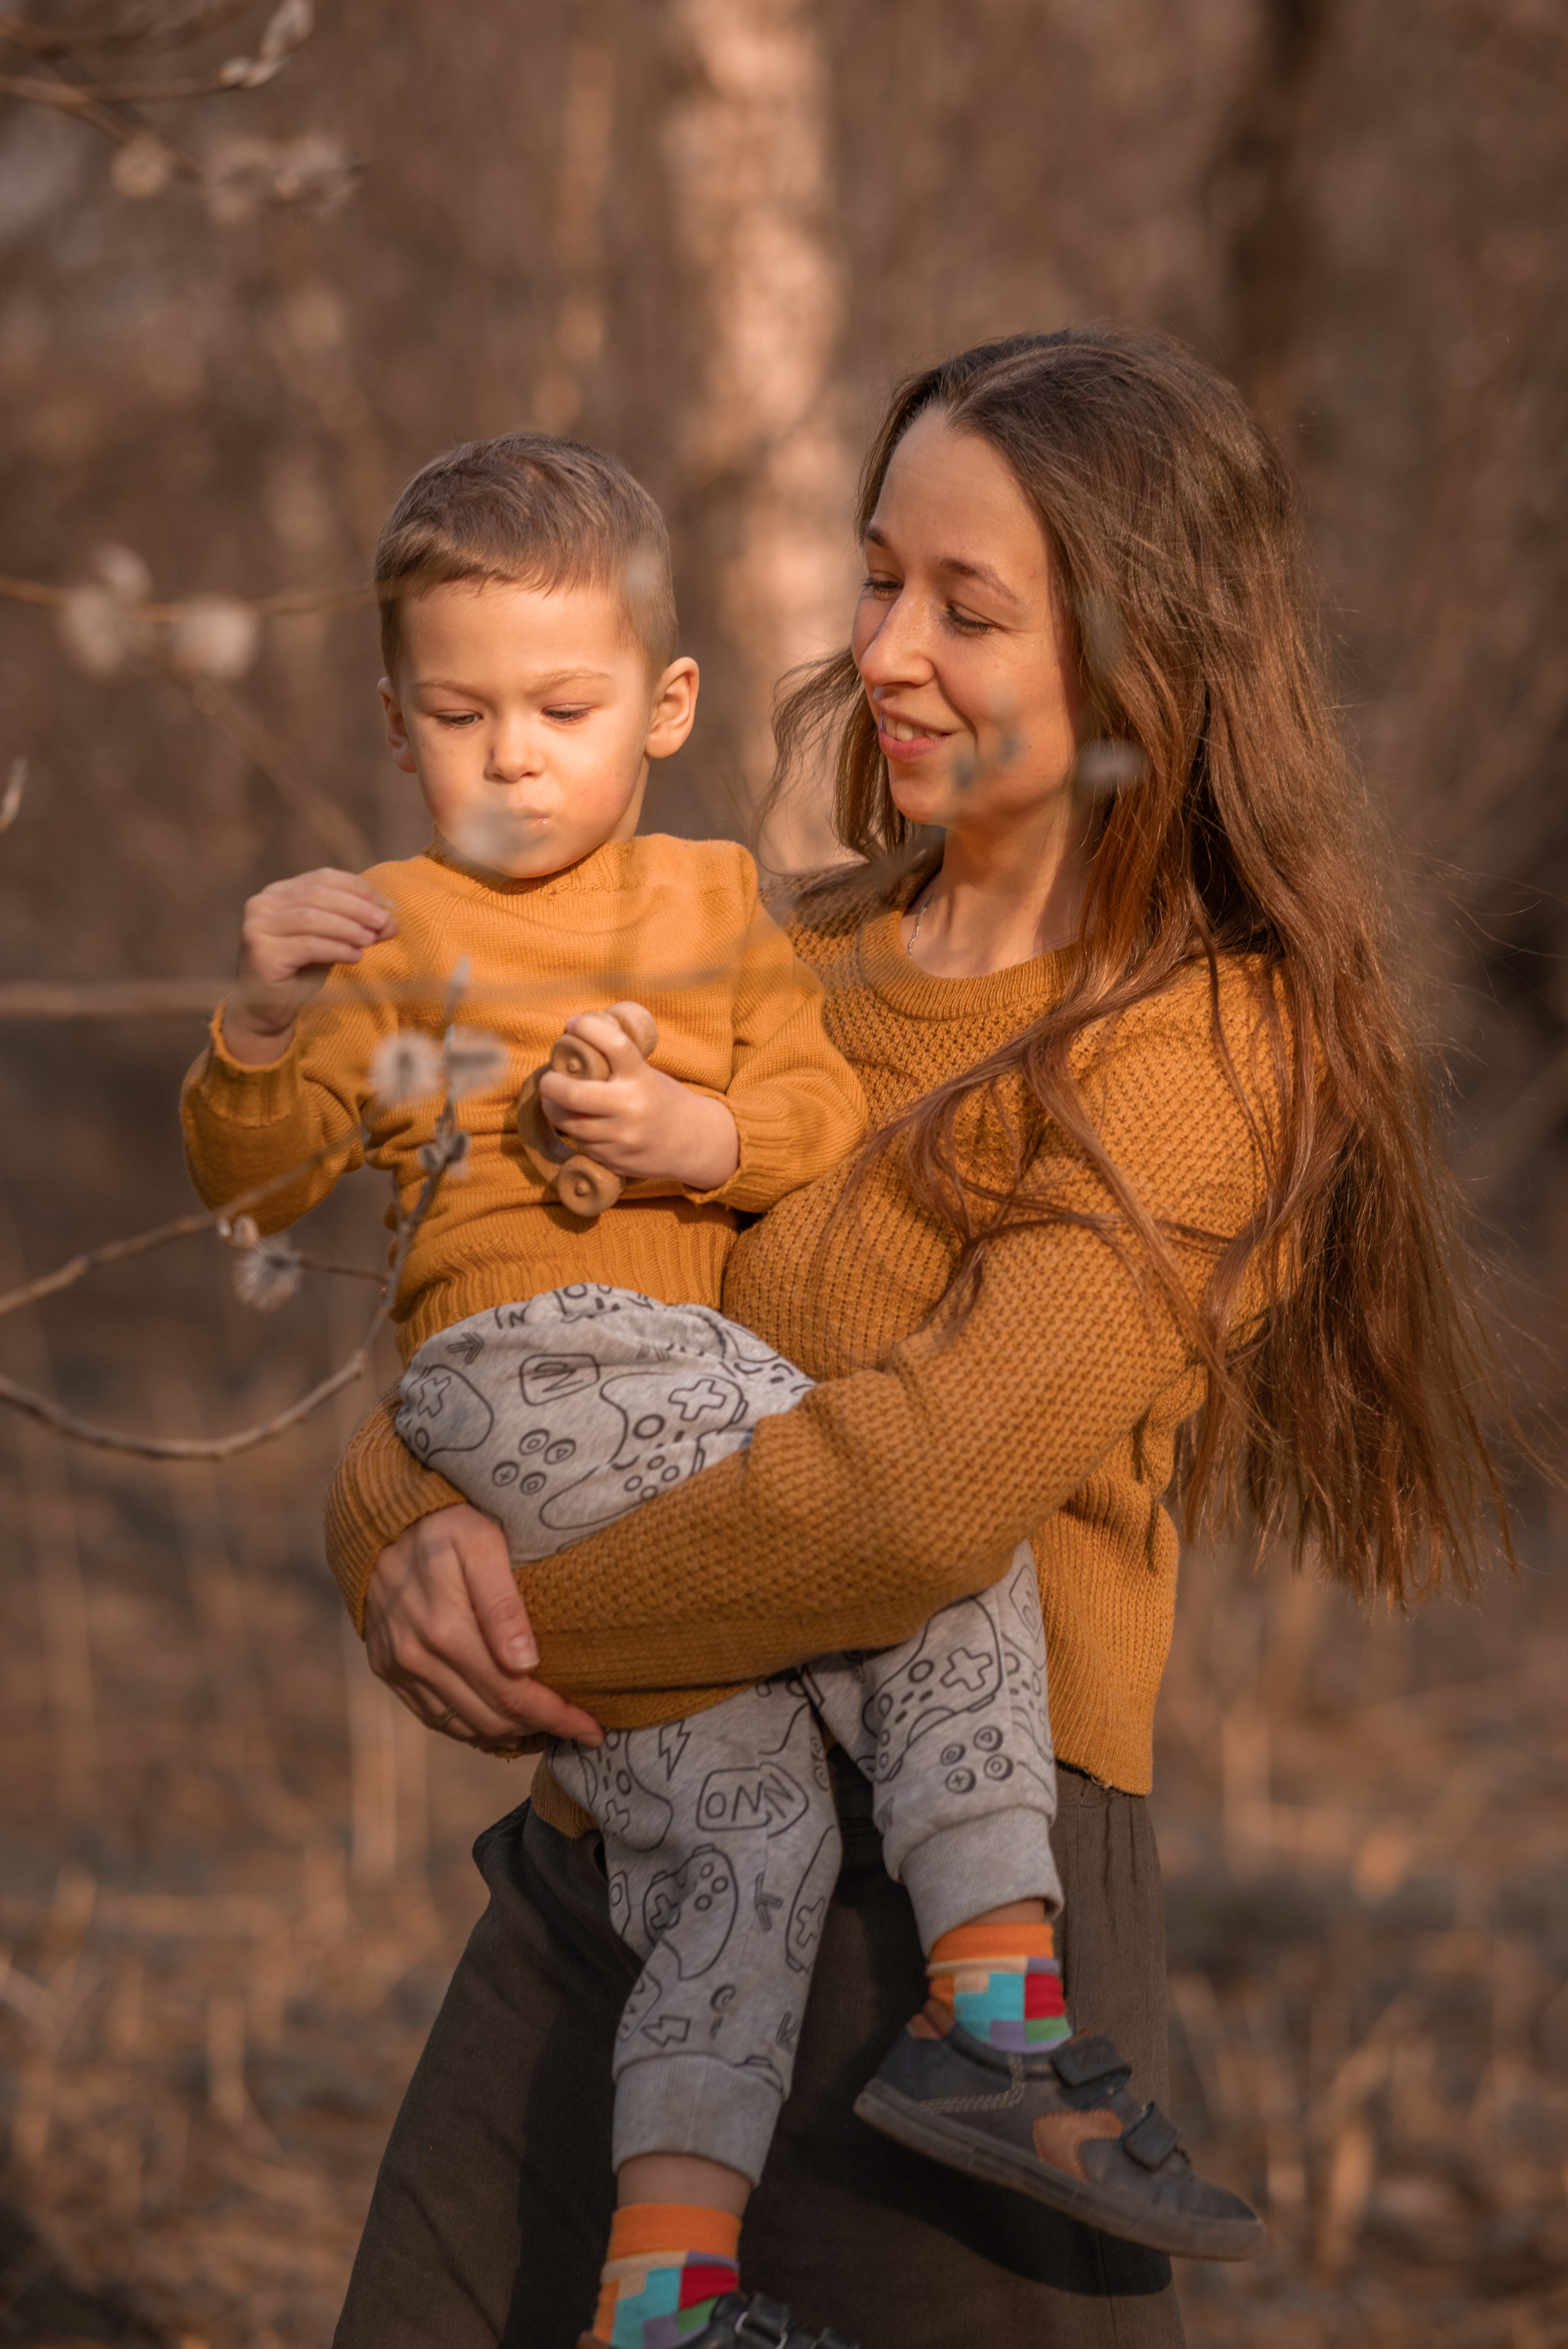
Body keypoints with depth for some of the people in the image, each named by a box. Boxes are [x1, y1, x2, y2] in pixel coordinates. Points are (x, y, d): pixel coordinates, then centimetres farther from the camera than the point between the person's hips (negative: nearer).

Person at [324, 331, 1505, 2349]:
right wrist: (410, 1531, -11)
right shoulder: (790, 965, 11)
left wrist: (534, 1618, -11)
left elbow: (922, 1493, -21)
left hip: (943, 1895, -6)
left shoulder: (1206, 1057, -10)